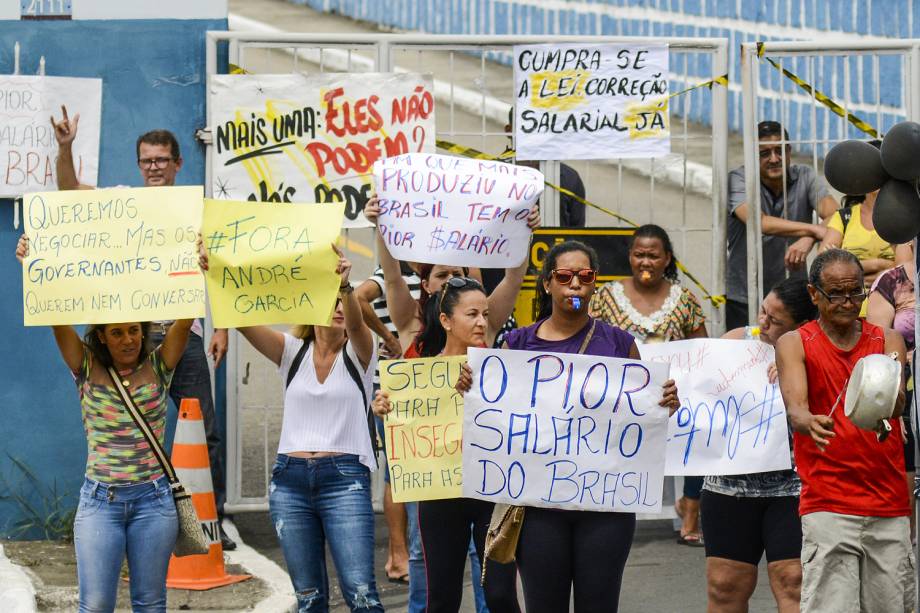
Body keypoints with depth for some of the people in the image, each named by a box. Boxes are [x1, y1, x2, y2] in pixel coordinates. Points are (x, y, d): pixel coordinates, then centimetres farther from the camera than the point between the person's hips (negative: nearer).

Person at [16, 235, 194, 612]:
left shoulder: (158, 367, 3)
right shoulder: (87, 369, 3)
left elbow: (184, 320, -10)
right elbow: (55, 316, -8)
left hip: (153, 499, 1)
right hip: (100, 500, 0)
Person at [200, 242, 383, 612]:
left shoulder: (358, 355, 3)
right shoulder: (292, 352, 9)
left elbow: (355, 323, -20)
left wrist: (345, 284, -42)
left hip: (345, 479, -3)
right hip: (290, 480, 3)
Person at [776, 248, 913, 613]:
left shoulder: (888, 341, 10)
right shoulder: (795, 344, 5)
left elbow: (897, 405, -8)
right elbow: (794, 408, -12)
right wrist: (811, 424, -36)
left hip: (889, 506, 3)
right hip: (828, 506, -3)